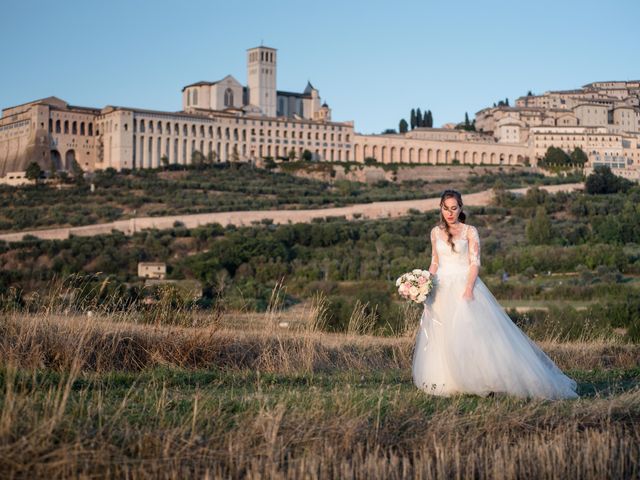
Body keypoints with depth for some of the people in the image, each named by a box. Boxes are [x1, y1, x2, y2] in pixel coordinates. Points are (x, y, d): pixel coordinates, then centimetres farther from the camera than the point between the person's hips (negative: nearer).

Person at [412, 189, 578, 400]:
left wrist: (468, 288, -18)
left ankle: (484, 380, -8)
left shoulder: (469, 231, 0)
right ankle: (446, 382, 6)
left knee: (471, 332, -13)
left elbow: (475, 263, -5)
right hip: (441, 288, 4)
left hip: (465, 285, -4)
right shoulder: (436, 232, 11)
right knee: (441, 337, 0)